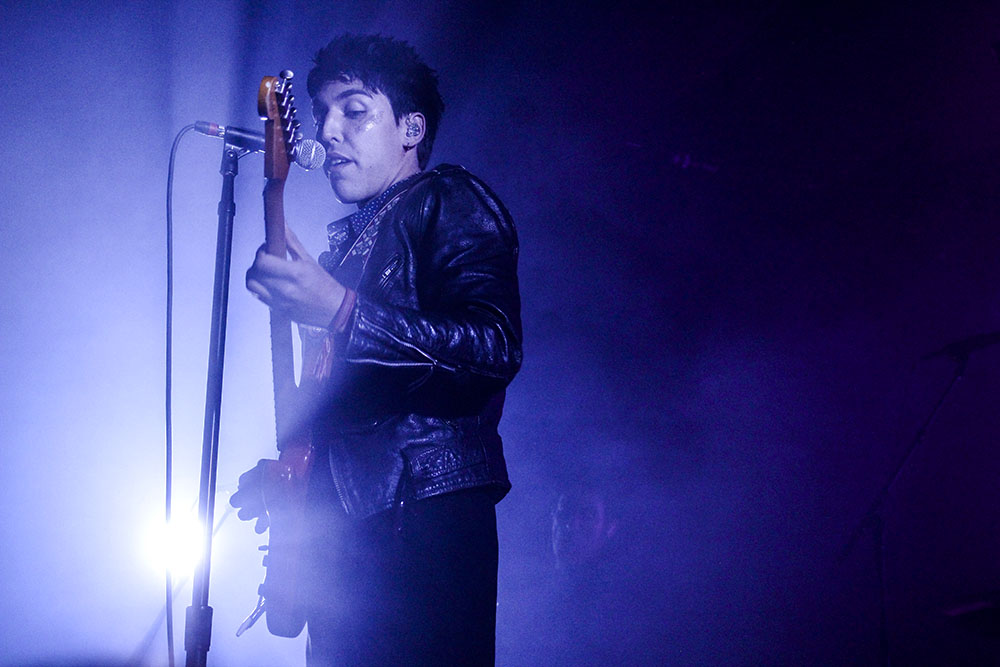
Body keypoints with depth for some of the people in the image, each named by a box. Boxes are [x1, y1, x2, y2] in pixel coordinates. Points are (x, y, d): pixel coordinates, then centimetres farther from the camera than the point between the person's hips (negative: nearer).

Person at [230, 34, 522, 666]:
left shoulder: (450, 202, -1)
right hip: (346, 526, 8)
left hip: (427, 513, -8)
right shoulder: (348, 240, 23)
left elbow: (497, 347, -20)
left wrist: (340, 311, -27)